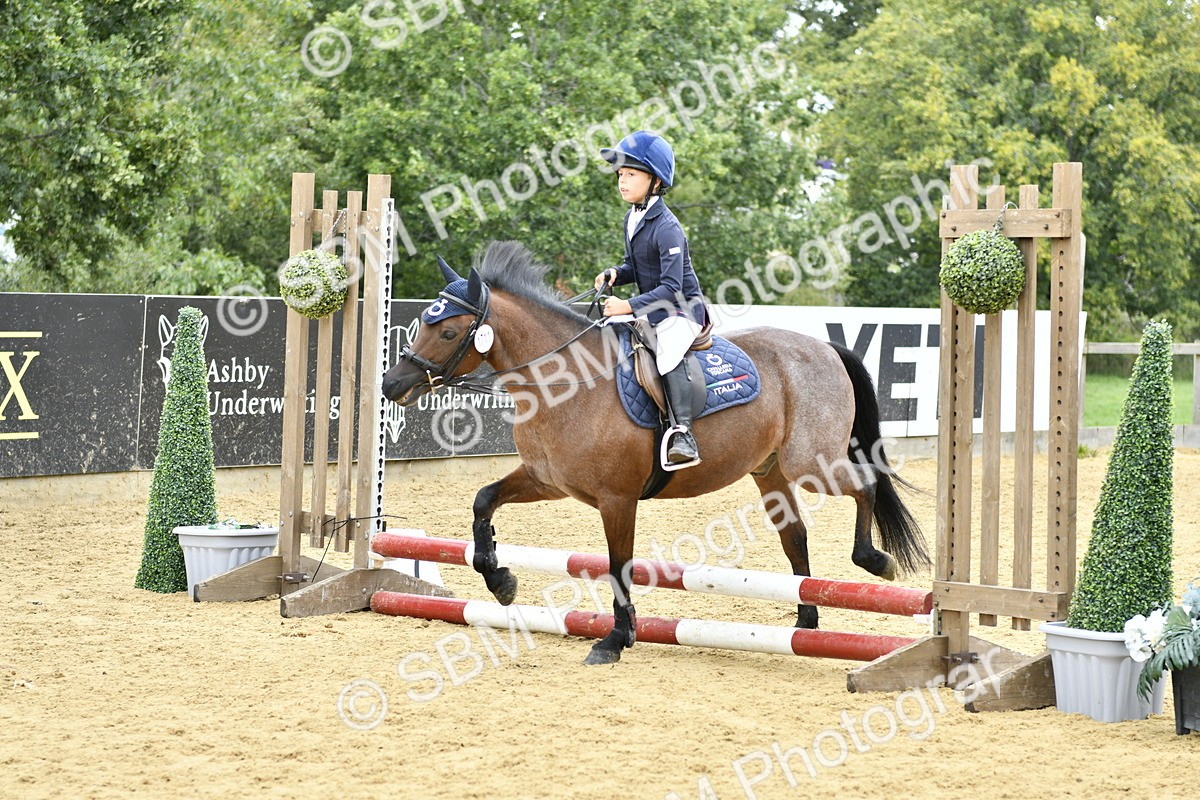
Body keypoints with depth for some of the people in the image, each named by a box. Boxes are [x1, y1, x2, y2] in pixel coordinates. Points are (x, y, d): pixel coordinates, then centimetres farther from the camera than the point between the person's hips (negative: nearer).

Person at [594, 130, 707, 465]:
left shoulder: (666, 228, -22)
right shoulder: (632, 219, 7)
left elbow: (671, 287, -26)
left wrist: (629, 306, -32)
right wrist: (615, 273, -4)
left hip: (681, 309, -10)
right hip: (650, 309, 10)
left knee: (668, 353, -35)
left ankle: (683, 434, -41)